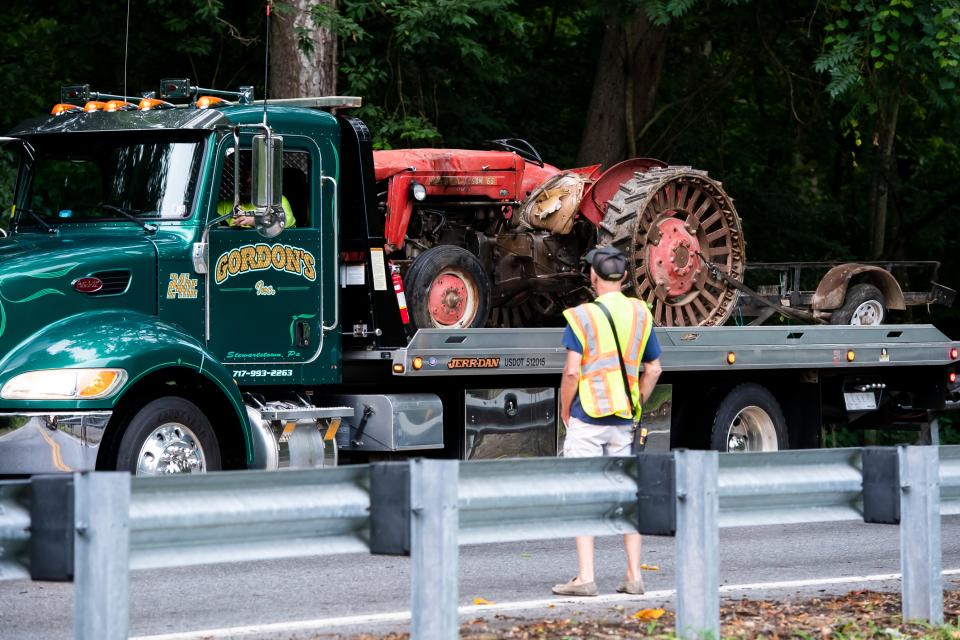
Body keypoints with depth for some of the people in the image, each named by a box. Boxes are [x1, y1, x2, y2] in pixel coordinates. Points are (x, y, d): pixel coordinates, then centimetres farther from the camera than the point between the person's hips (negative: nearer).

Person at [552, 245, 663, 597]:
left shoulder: (582, 316, -9)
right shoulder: (641, 314, 7)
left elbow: (572, 372, -14)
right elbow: (653, 369, 12)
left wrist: (565, 410, 0)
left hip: (587, 419, -5)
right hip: (624, 420, 5)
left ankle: (585, 577, -6)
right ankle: (634, 575, 11)